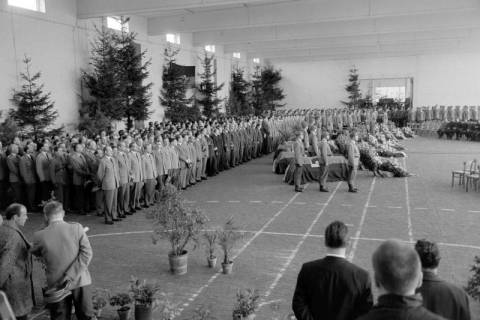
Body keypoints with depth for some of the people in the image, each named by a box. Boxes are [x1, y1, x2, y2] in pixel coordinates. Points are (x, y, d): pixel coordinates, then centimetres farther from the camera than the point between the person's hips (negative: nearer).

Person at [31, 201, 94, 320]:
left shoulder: (40, 236, -10)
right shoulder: (77, 228, -10)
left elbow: (36, 253, 9)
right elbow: (87, 253, -14)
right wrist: (71, 276, -14)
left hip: (56, 285, 0)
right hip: (81, 282, 0)